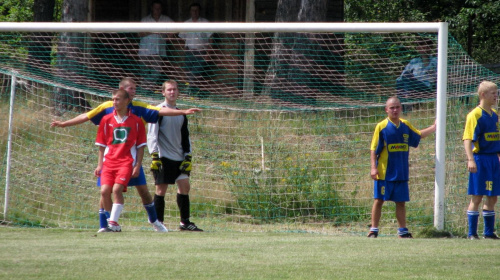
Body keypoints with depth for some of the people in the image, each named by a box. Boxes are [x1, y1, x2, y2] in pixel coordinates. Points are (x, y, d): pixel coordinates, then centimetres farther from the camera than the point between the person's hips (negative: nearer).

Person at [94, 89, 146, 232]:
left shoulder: (136, 121, 4)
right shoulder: (106, 120, 10)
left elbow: (141, 146, 7)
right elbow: (102, 145, 15)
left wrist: (137, 166, -2)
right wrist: (99, 165, 8)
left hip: (126, 161, -3)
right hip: (109, 161, 3)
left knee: (117, 189, -21)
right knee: (105, 190, -12)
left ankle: (113, 223, -19)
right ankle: (112, 222, 2)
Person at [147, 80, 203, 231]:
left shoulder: (181, 114, 16)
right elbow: (151, 134, -9)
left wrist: (187, 157, 11)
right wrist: (154, 155, -17)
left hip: (178, 158, 6)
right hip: (163, 157, -6)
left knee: (185, 186, -1)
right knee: (161, 189, -5)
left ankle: (185, 222, 5)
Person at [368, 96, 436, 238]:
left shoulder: (406, 125, 8)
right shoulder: (381, 127, -7)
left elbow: (418, 135, 27)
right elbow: (373, 149, -7)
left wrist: (434, 127, 21)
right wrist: (373, 167, -14)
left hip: (401, 173, 4)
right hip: (384, 172, -4)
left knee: (401, 202, 8)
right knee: (379, 200, -1)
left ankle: (403, 231, 16)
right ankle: (373, 230, 5)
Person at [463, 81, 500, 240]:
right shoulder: (475, 115, -10)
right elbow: (467, 139, -16)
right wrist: (470, 160, -26)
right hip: (480, 159, -7)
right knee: (477, 197, -5)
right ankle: (472, 233, -1)